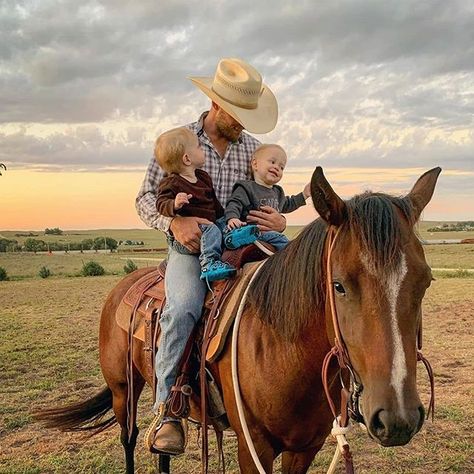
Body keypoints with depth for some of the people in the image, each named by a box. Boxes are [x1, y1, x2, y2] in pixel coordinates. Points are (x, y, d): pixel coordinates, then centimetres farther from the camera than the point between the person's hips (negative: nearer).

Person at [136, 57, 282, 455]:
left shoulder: (252, 148, 10)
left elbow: (269, 198, 16)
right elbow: (146, 198, 0)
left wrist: (279, 221, -10)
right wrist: (173, 222, -22)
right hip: (190, 247, -3)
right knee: (183, 308, -33)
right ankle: (168, 409, -23)